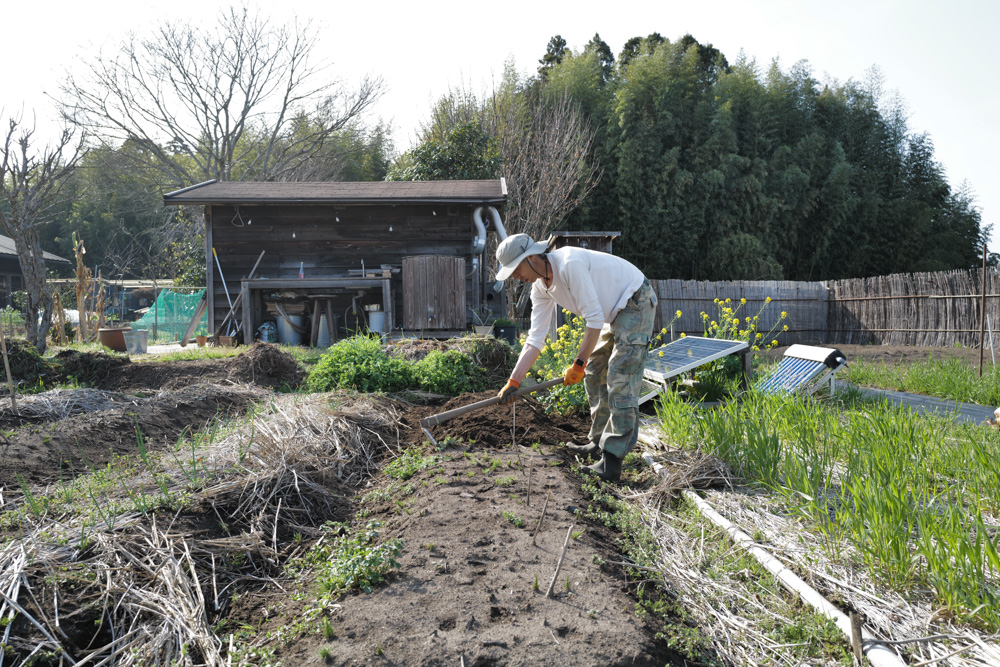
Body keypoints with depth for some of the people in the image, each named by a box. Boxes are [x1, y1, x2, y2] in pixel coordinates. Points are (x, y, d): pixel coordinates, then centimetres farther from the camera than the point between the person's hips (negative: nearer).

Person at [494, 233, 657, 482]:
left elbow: (595, 319, -28)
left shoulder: (570, 264, -30)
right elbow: (535, 338, 0)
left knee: (620, 381, -15)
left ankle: (612, 462, -14)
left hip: (636, 303, -10)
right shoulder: (541, 288, -1)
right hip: (614, 312, 10)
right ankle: (599, 443, 26)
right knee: (594, 374, 14)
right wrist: (513, 381, -5)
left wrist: (578, 364, -21)